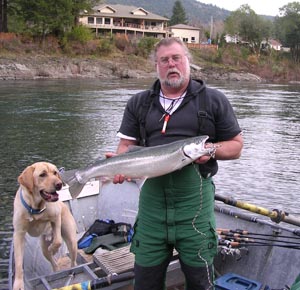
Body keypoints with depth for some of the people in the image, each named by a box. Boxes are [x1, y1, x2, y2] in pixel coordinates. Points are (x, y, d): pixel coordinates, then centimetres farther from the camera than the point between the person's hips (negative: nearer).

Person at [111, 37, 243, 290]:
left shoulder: (213, 100, 5)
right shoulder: (139, 103, 11)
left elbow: (236, 145, 7)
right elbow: (127, 145, 10)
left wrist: (211, 149, -13)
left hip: (195, 198, -2)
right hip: (152, 196, 2)